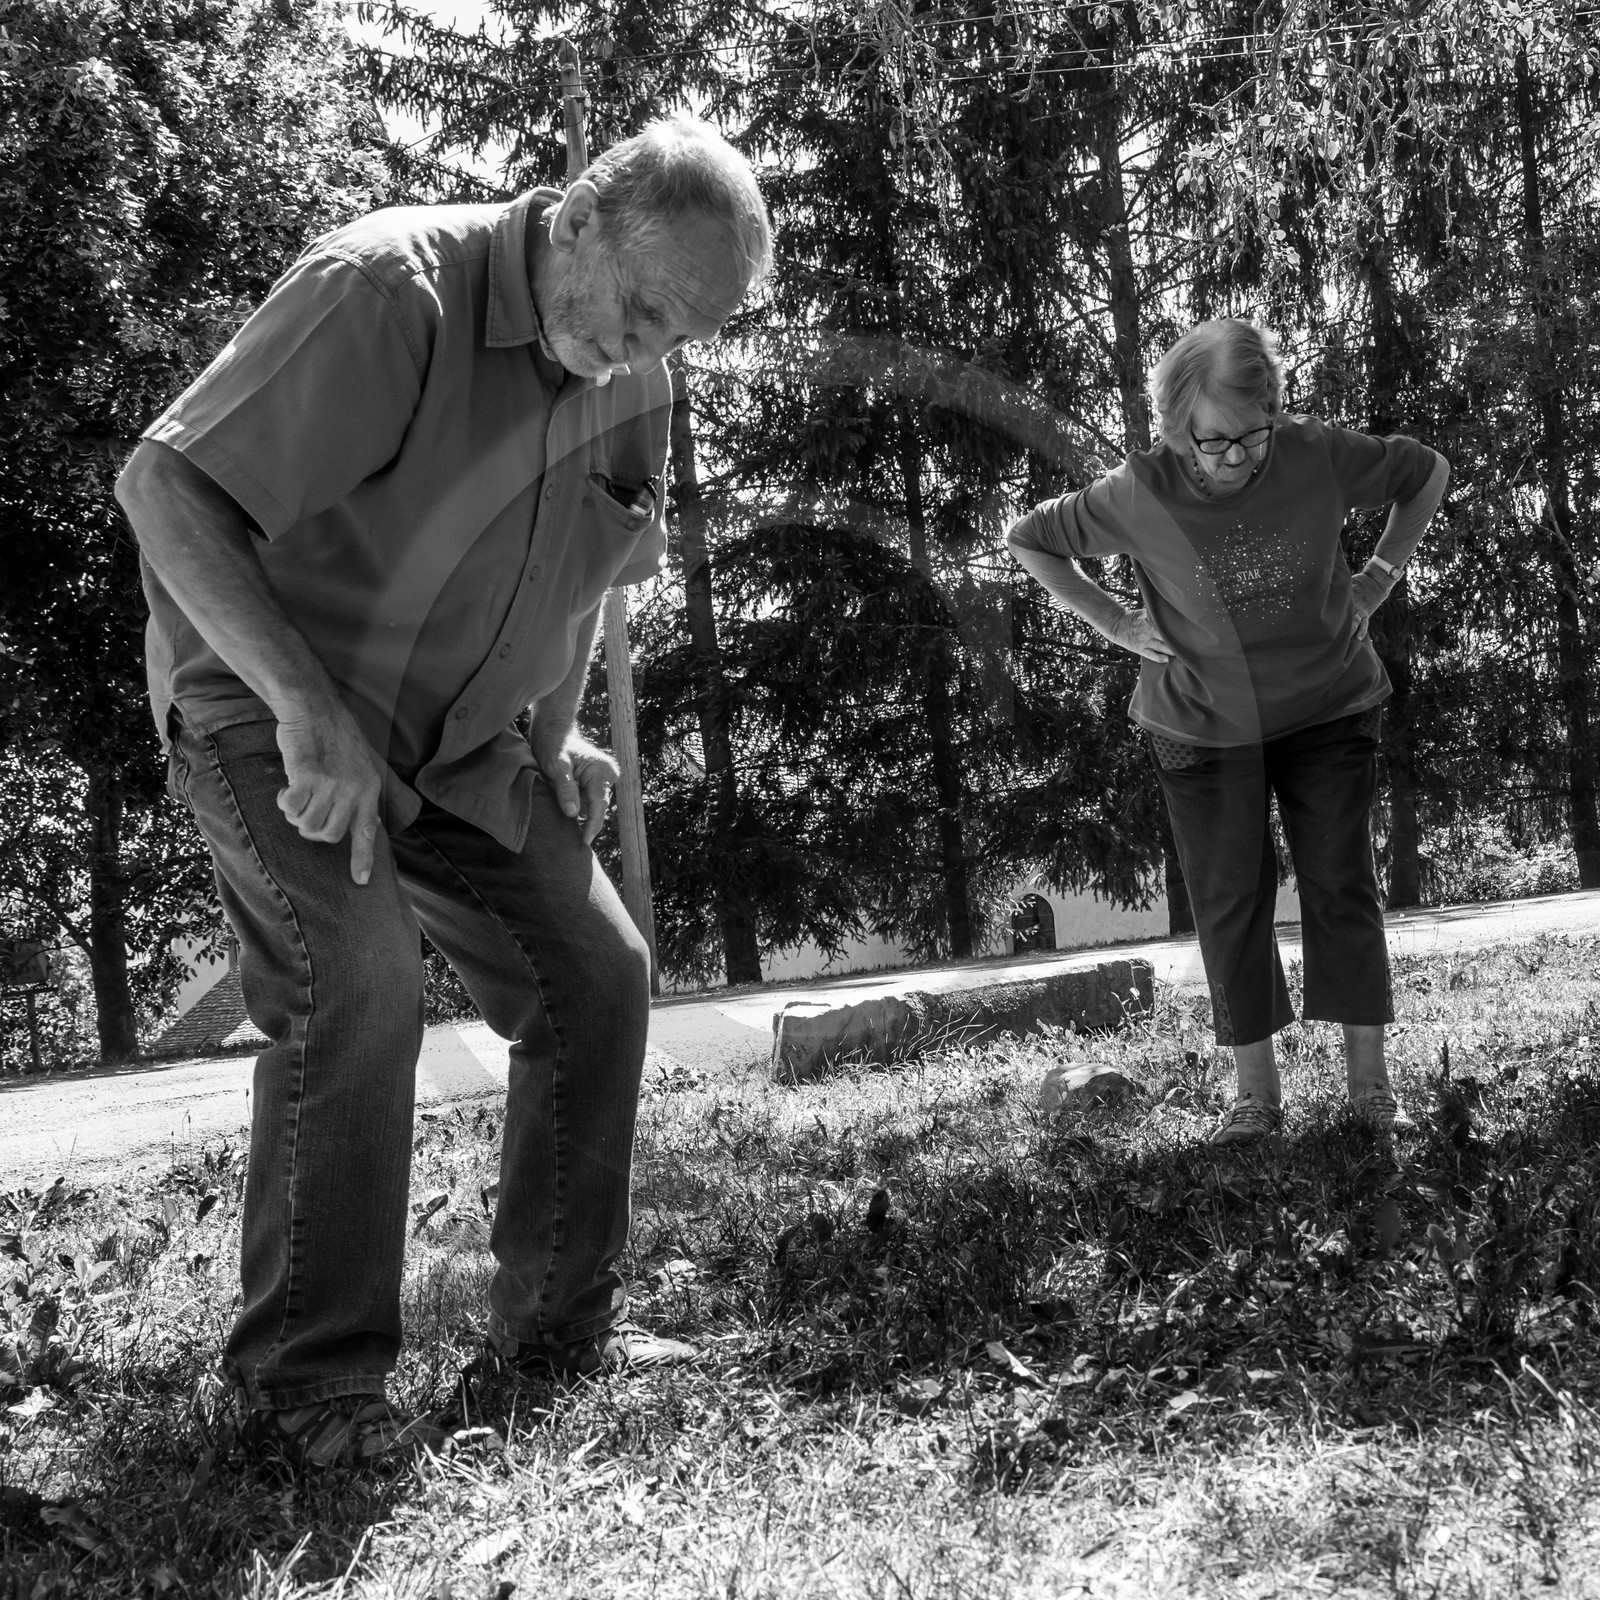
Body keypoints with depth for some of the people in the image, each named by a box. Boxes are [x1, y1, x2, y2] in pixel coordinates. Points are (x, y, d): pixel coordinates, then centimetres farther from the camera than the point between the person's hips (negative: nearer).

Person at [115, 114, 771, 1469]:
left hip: (458, 740, 7)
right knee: (355, 982, -25)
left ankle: (559, 1322, 14)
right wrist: (309, 709, -34)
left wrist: (555, 737, 4)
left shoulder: (631, 374, 0)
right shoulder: (387, 290, -24)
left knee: (597, 973, 0)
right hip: (266, 708, -7)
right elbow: (163, 482, -27)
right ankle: (306, 1379, -9)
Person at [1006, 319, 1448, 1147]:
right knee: (1229, 901, 3)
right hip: (1204, 728, 0)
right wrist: (1115, 622, -8)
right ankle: (1255, 1092, 14)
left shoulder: (1318, 455, -16)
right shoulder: (1138, 493, -18)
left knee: (1341, 886, 2)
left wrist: (1380, 577, -3)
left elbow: (1427, 472, 3)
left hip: (1329, 711, 1)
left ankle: (1371, 1080, 13)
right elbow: (1027, 540, -4)